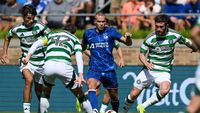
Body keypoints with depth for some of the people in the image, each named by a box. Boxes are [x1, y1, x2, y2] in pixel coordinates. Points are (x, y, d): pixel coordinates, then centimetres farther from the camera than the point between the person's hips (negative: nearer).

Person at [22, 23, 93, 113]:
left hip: (48, 65, 2)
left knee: (46, 92, 30)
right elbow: (79, 56, 8)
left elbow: (37, 44, 15)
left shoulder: (51, 35, 33)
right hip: (64, 67, -2)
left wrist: (28, 56, 5)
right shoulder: (74, 39, 25)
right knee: (79, 94, 15)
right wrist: (80, 75, -2)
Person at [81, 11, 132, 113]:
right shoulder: (88, 33, 6)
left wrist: (128, 37, -23)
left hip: (109, 69, 0)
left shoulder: (111, 31, 0)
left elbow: (128, 43, -3)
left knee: (114, 96, 10)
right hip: (94, 69, 0)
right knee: (91, 86, -31)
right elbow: (82, 47, 25)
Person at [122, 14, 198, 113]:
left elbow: (186, 42, 13)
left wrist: (195, 48, 32)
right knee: (134, 94, -2)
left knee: (164, 90, -31)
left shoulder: (174, 35, -9)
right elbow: (141, 54, -3)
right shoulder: (150, 38, -12)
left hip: (164, 71, 0)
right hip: (149, 70, 0)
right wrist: (146, 63, -24)